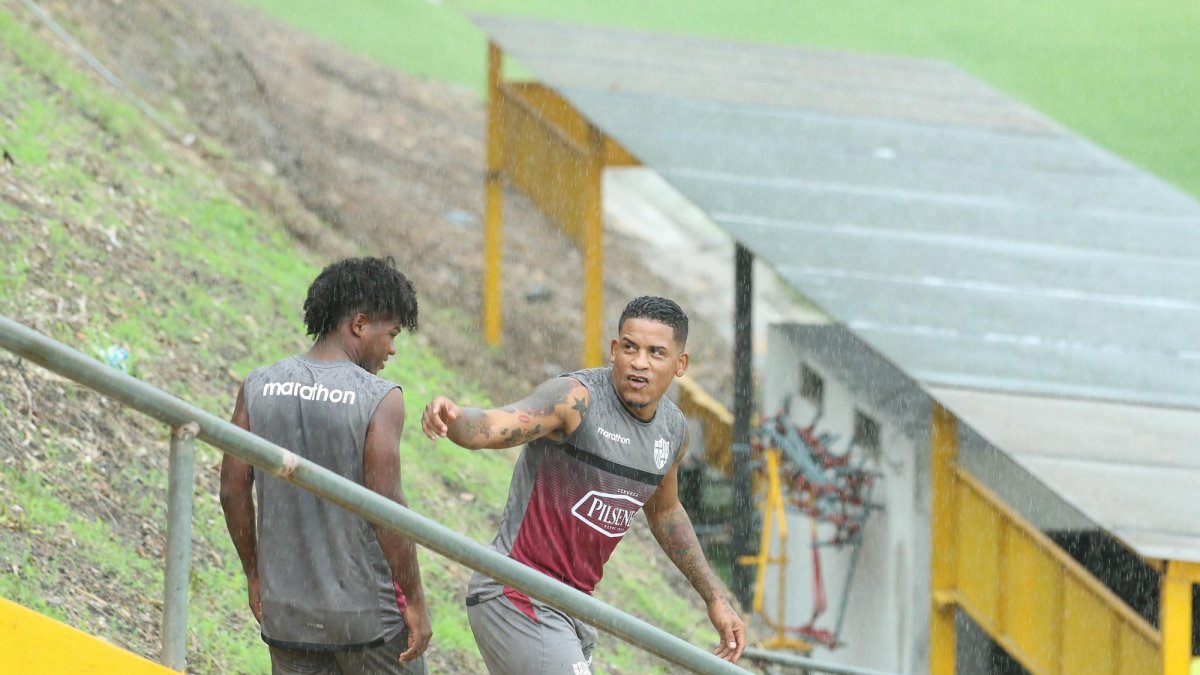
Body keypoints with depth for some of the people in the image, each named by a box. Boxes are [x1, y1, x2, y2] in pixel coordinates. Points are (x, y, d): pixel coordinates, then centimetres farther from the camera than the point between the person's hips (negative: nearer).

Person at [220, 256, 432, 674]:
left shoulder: (258, 387, 2)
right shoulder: (379, 400, -13)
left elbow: (233, 490, 4)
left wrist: (255, 577, 15)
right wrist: (415, 602, -8)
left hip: (286, 608, 4)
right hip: (367, 609, -4)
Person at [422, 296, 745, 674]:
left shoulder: (673, 430, 6)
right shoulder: (577, 398, -18)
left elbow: (664, 512, 26)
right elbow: (494, 427, -36)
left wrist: (714, 598, 28)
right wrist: (454, 419, -60)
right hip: (515, 601, -9)